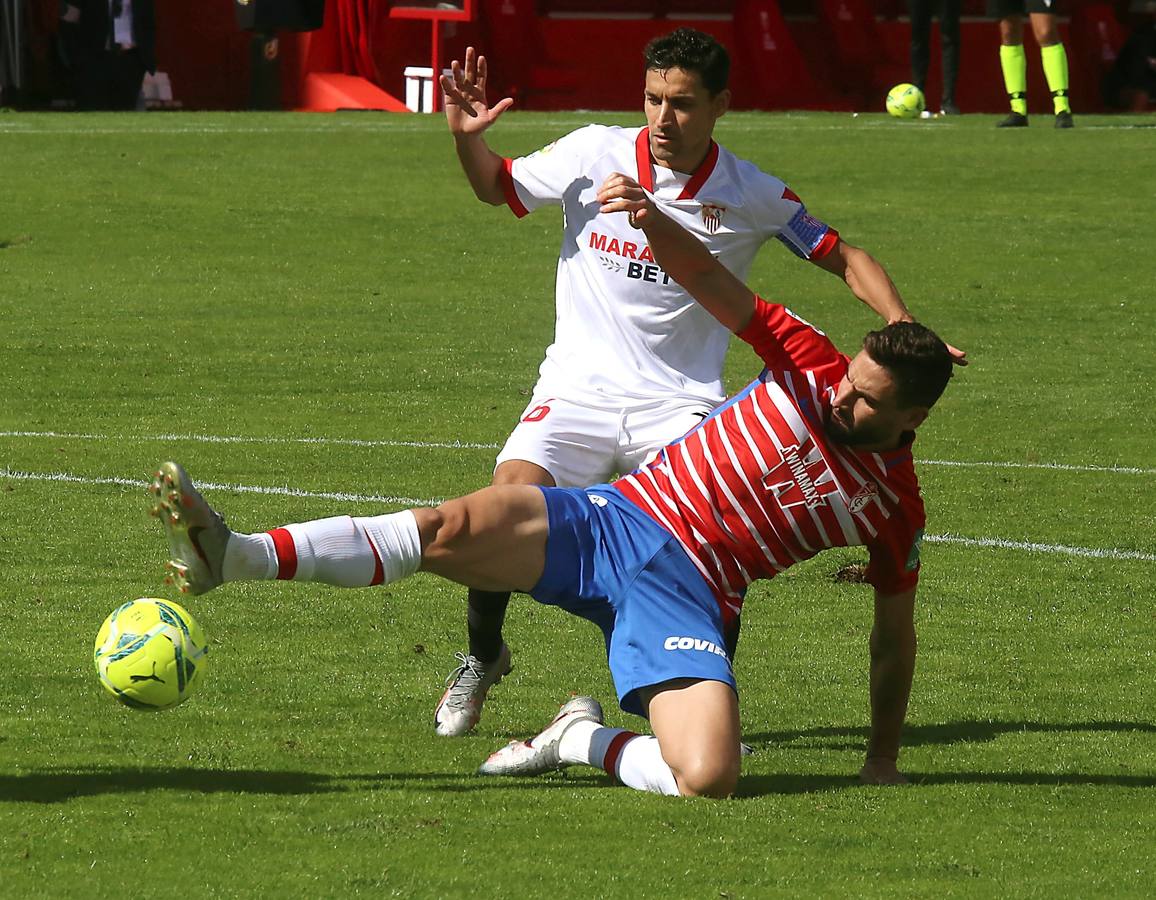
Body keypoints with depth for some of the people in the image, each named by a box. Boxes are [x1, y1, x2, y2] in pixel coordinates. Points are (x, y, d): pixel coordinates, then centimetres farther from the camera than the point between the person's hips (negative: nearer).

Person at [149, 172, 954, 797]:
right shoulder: (813, 369, 4)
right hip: (620, 519, 2)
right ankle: (240, 557, -31)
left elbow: (895, 633, 15)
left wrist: (884, 757, 11)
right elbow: (706, 281, -3)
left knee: (708, 779, -29)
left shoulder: (897, 509, 3)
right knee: (457, 527, -26)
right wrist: (651, 219, -24)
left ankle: (581, 741, 1)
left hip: (688, 598, -1)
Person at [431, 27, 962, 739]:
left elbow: (845, 259, 8)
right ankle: (482, 654, 4)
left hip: (681, 402, 0)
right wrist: (467, 138, -7)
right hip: (580, 386, 0)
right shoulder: (594, 154, -3)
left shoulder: (753, 196, -3)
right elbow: (498, 187, 13)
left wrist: (902, 326, -8)